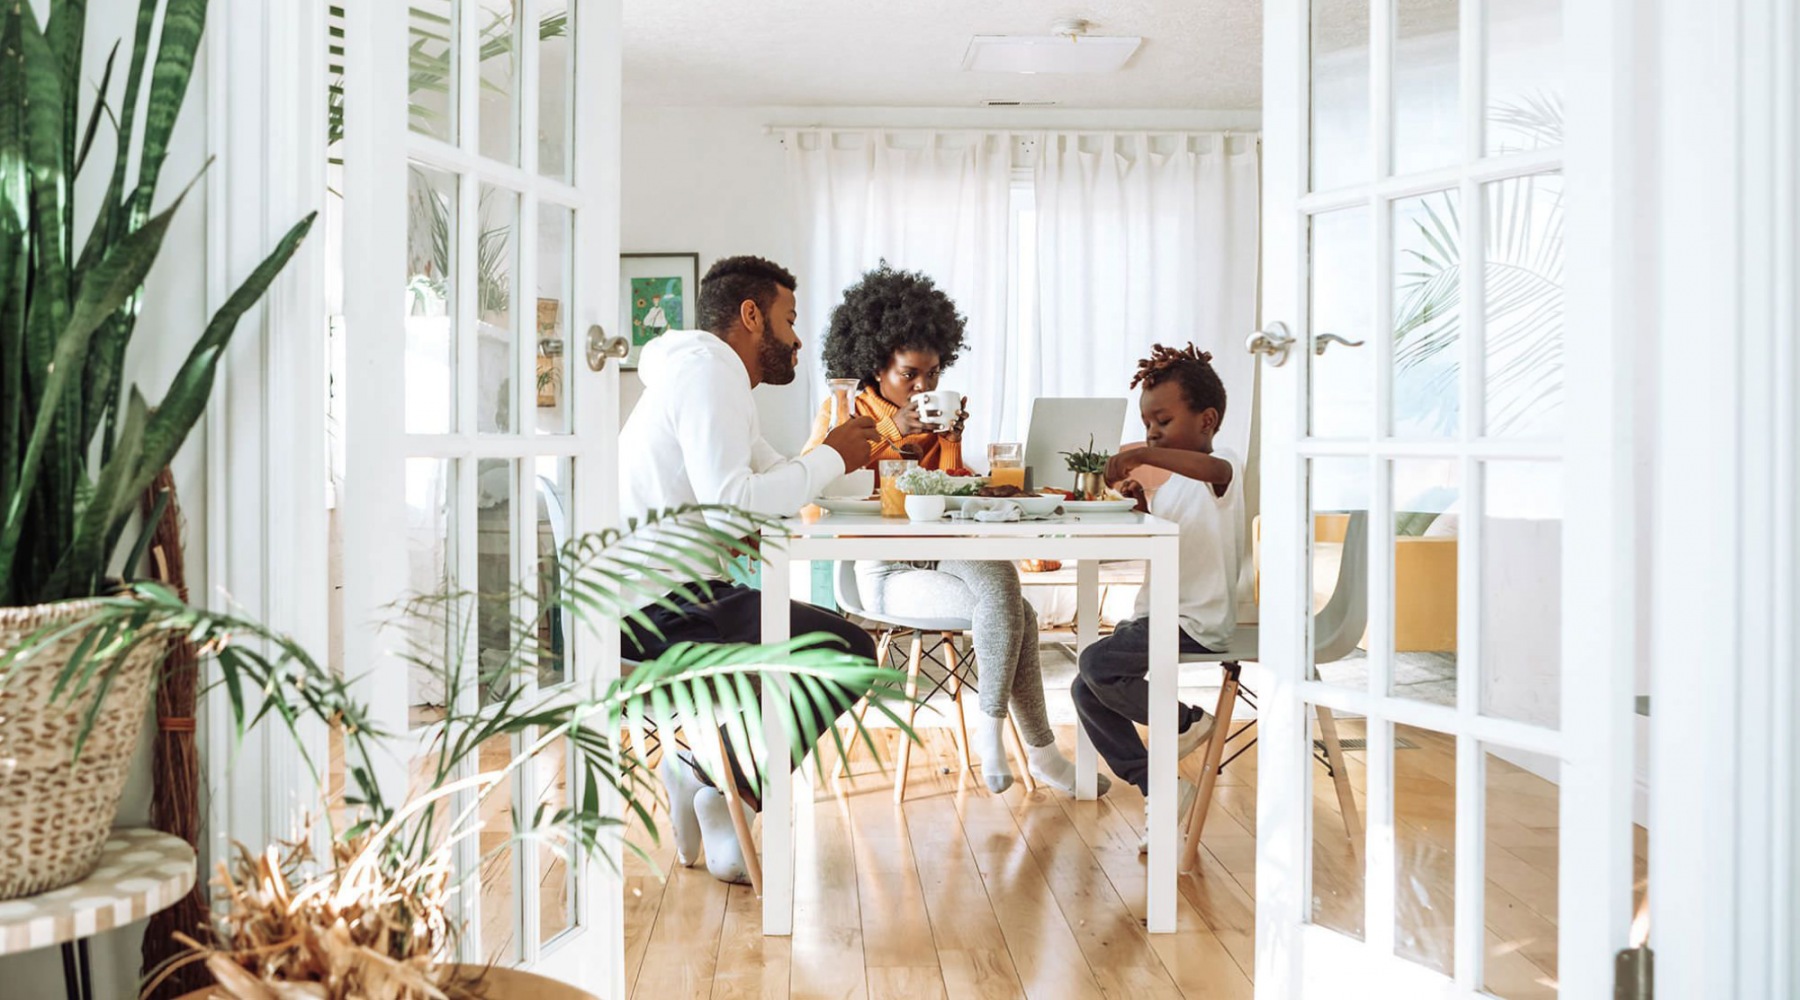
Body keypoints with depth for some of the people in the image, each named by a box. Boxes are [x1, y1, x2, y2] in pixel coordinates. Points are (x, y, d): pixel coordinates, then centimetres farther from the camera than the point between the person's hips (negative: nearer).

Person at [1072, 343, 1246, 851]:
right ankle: (1158, 790, 8)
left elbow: (1214, 468, -37)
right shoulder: (1174, 483, 18)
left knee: (1097, 664, -25)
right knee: (1086, 690, 2)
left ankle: (1187, 721, -2)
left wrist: (1144, 455, -43)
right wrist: (1143, 507, 6)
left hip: (1195, 625, -10)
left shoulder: (1222, 471, -10)